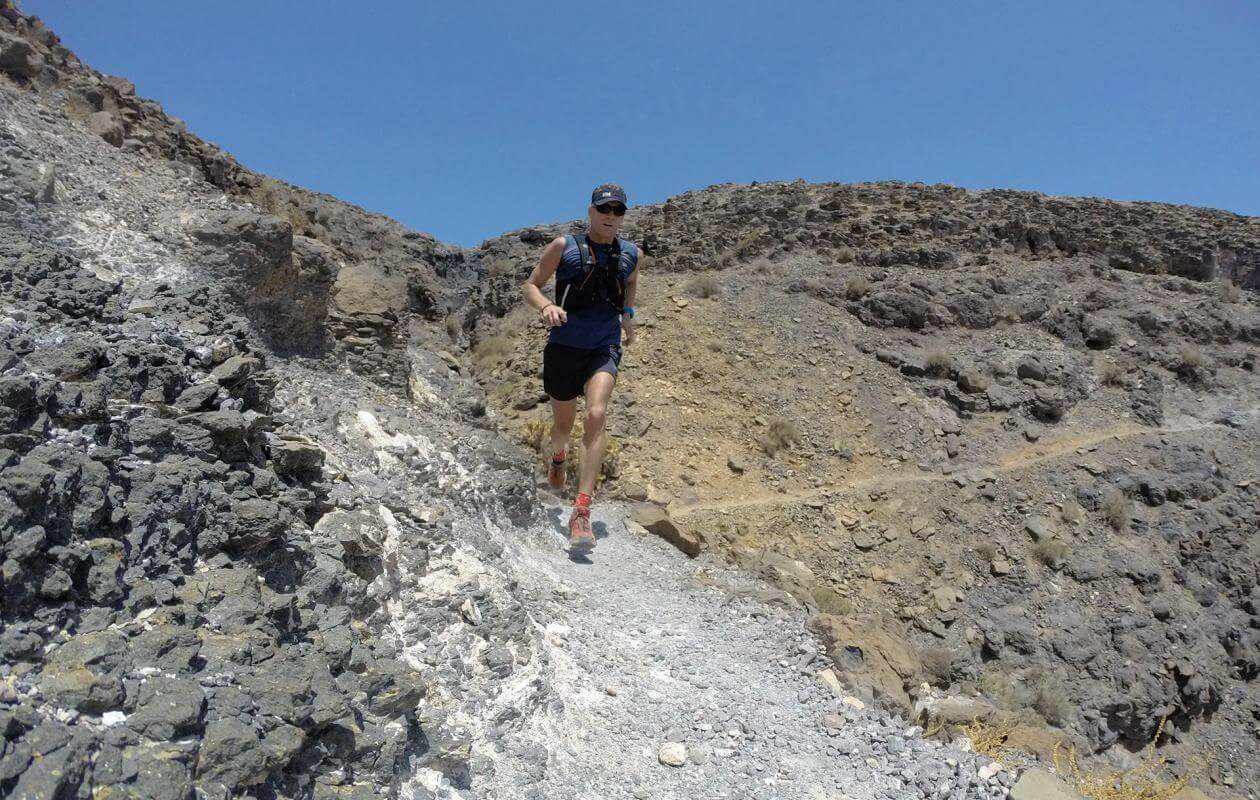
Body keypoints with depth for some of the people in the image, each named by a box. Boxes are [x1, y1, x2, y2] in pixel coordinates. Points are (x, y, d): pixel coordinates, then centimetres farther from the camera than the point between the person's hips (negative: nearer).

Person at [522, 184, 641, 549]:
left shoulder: (631, 254, 4)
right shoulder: (564, 246, -4)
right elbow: (531, 285, -2)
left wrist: (628, 316, 19)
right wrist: (545, 306, -21)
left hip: (605, 348, 0)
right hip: (564, 347, 0)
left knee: (597, 416, -23)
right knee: (563, 423, 15)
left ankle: (582, 513, -25)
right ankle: (558, 456, 55)